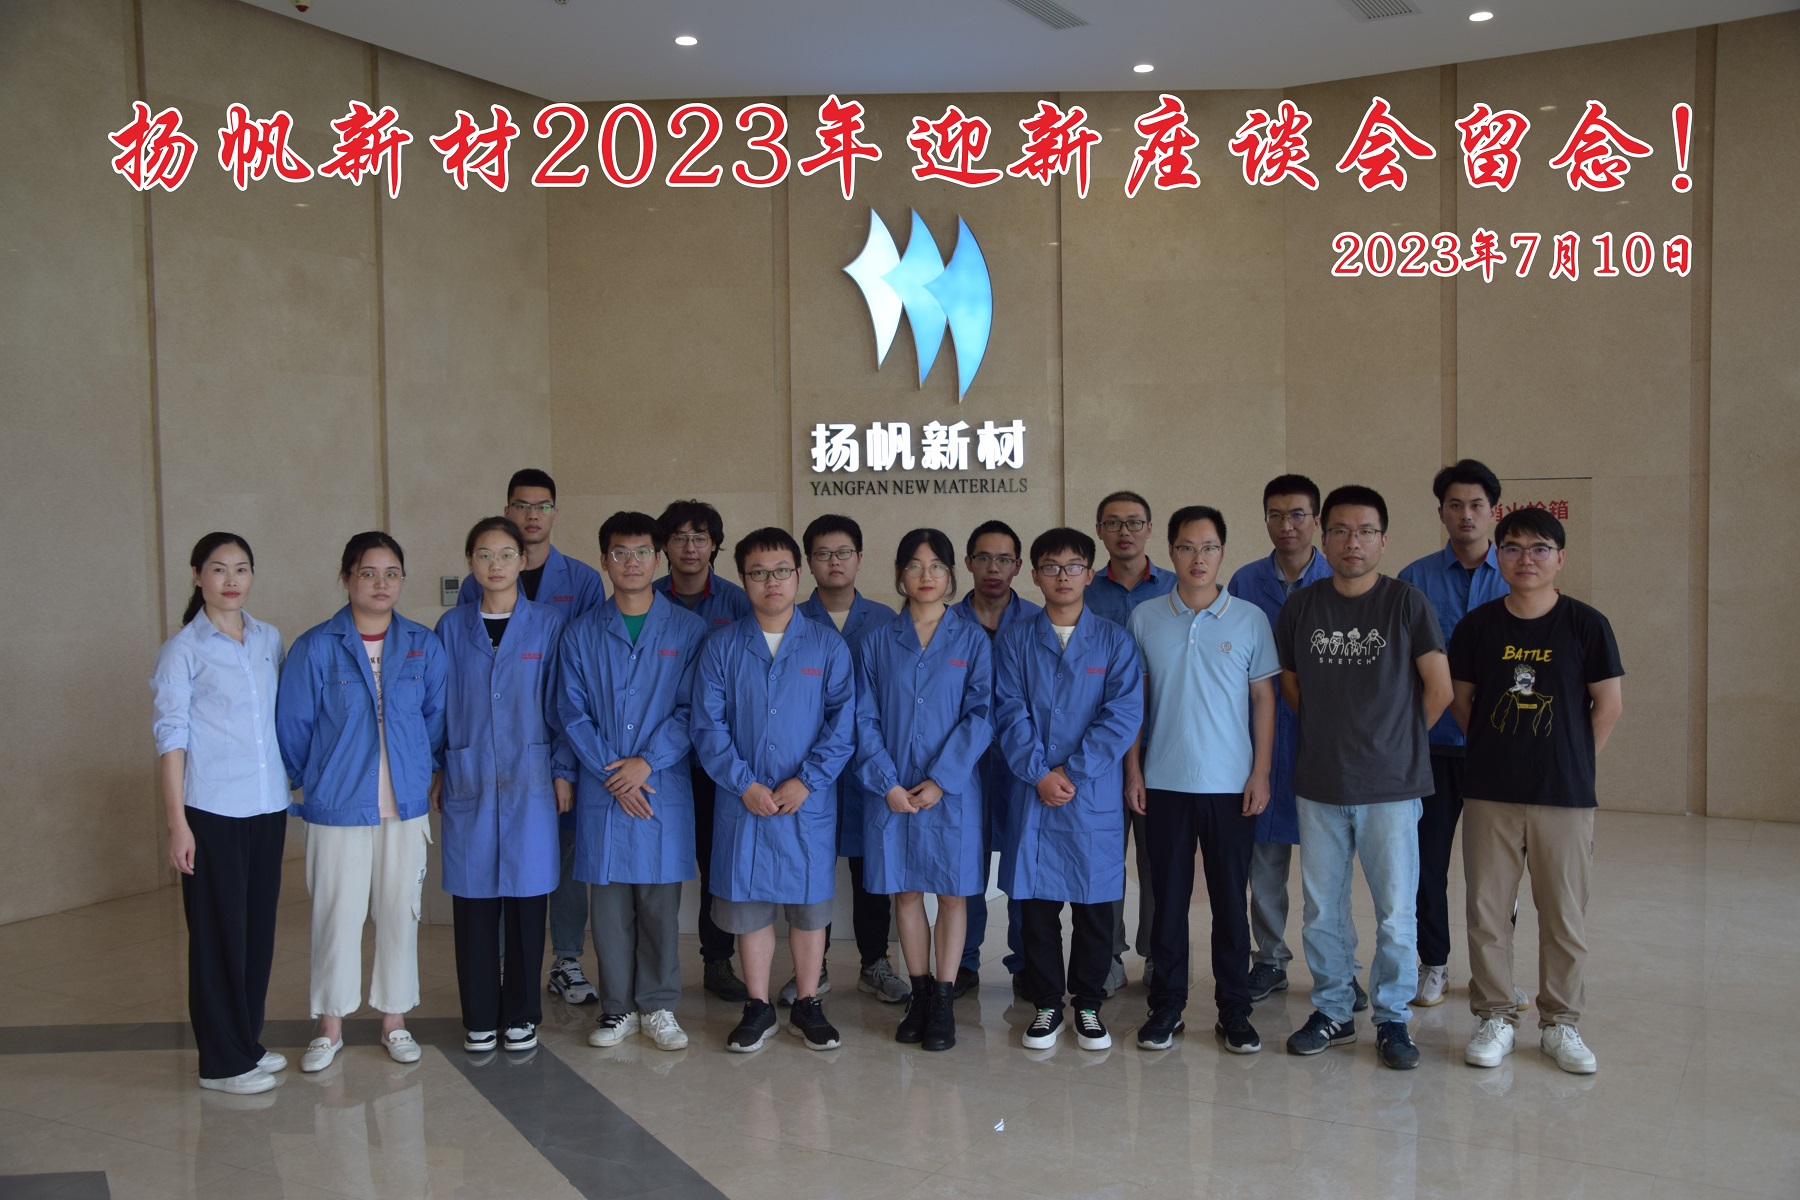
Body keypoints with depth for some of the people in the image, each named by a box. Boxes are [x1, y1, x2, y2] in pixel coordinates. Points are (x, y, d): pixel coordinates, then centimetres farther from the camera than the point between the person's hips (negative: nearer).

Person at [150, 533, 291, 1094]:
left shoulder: (270, 639, 8)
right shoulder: (182, 649, -4)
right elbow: (171, 736, -6)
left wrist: (293, 786, 10)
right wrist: (177, 822, -9)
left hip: (267, 805, 5)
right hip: (212, 811, -5)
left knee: (259, 925, 11)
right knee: (218, 930, 2)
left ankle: (247, 1041, 26)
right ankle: (222, 1062, 12)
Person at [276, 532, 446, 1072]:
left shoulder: (424, 646, 1)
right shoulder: (315, 648, -6)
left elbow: (437, 717, 9)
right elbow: (293, 725, 1)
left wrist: (429, 772, 6)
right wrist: (306, 784, 8)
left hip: (406, 804, 2)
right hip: (337, 805, -2)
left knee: (400, 911, 9)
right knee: (337, 914, 5)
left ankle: (394, 1019, 24)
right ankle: (330, 1027, 21)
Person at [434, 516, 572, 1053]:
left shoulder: (547, 625, 2)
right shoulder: (452, 627, 6)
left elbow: (562, 705, 3)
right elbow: (438, 705, 11)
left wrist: (564, 772, -2)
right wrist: (434, 775, 7)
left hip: (530, 784, -1)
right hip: (468, 784, 1)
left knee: (526, 897, 3)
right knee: (474, 898, 4)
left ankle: (521, 1014, 17)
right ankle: (479, 1017, 17)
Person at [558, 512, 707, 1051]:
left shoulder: (687, 629, 2)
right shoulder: (582, 633, 6)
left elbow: (691, 710, -3)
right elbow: (572, 711, 2)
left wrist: (646, 762, -13)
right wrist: (611, 772, -8)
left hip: (664, 788, -1)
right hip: (601, 792, 1)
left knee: (660, 900, 4)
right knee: (609, 901, 6)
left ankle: (657, 1006, 18)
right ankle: (617, 1007, 19)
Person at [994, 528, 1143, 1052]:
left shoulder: (1115, 641, 3)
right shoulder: (1014, 640, 5)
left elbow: (1124, 714, -6)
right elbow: (1010, 713, -2)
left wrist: (1073, 771, -13)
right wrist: (1039, 773, -14)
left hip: (1095, 794, 0)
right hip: (1031, 793, 1)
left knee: (1094, 903, 7)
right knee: (1036, 902, 6)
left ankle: (1089, 1004, 22)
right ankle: (1046, 1004, 20)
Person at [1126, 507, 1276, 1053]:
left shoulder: (1250, 619, 1)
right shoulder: (1145, 618, 3)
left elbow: (1264, 698, 4)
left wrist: (1261, 773, -2)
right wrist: (1133, 770, 1)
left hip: (1231, 784, -1)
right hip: (1164, 783, 1)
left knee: (1231, 898, 6)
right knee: (1168, 896, 7)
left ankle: (1234, 1009, 18)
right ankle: (1166, 1004, 19)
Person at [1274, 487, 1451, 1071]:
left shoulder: (1407, 602, -5)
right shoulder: (1301, 605, 3)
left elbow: (1439, 688, -2)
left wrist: (1396, 740, 7)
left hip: (1390, 786, -2)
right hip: (1319, 786, 3)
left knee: (1395, 913, 4)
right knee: (1321, 910, 11)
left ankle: (1392, 1018, 20)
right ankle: (1332, 1011, 26)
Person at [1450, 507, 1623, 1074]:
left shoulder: (1587, 625, -3)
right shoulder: (1477, 625, 1)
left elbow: (1609, 704, 1)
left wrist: (1574, 762, 3)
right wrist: (1497, 752, 7)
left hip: (1565, 796, -1)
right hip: (1490, 794, 1)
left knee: (1565, 915, 7)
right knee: (1487, 911, 6)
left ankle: (1560, 1023, 22)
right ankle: (1494, 1018, 20)